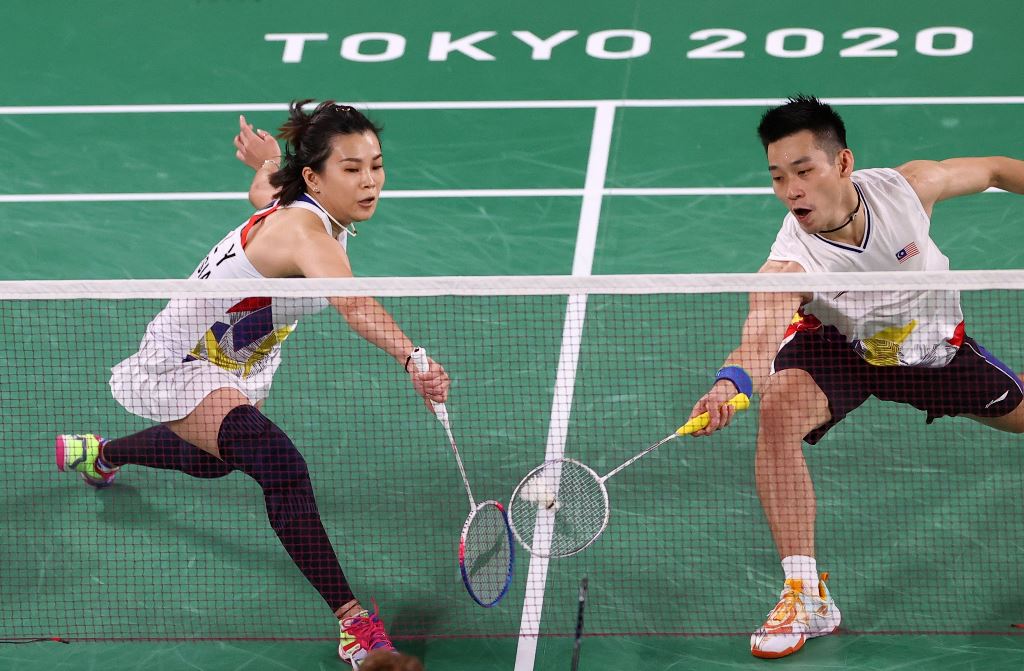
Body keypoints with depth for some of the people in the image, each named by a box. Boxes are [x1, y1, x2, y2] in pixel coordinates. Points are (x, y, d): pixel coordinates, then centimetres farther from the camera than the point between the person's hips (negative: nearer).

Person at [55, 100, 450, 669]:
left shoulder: (309, 206, -9)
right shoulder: (303, 229, -37)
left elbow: (264, 192, 16)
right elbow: (353, 303, -58)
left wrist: (268, 160, 36)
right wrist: (412, 360, -72)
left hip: (239, 363, 10)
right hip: (181, 366, -10)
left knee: (210, 459, 37)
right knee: (280, 466, -33)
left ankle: (99, 452, 67)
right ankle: (355, 624, -32)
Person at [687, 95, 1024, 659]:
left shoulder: (906, 187, -28)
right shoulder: (788, 266, -36)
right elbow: (759, 341, -53)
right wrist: (730, 383, -74)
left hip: (931, 343, 4)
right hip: (837, 345, -4)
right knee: (779, 407, -32)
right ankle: (806, 596, -27)